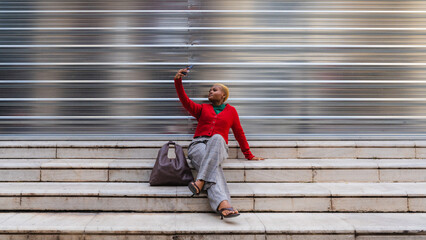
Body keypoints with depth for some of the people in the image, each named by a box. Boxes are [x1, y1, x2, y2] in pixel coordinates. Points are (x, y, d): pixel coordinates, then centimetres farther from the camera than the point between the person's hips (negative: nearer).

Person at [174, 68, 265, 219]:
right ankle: (223, 205, -58)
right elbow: (186, 102, 8)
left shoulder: (231, 111, 23)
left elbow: (239, 133, 24)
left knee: (216, 138, -39)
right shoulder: (203, 108, 25)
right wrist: (178, 82, -7)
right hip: (198, 145, 1)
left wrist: (249, 155, 24)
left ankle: (200, 182, -51)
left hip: (219, 147, -1)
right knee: (214, 167, -36)